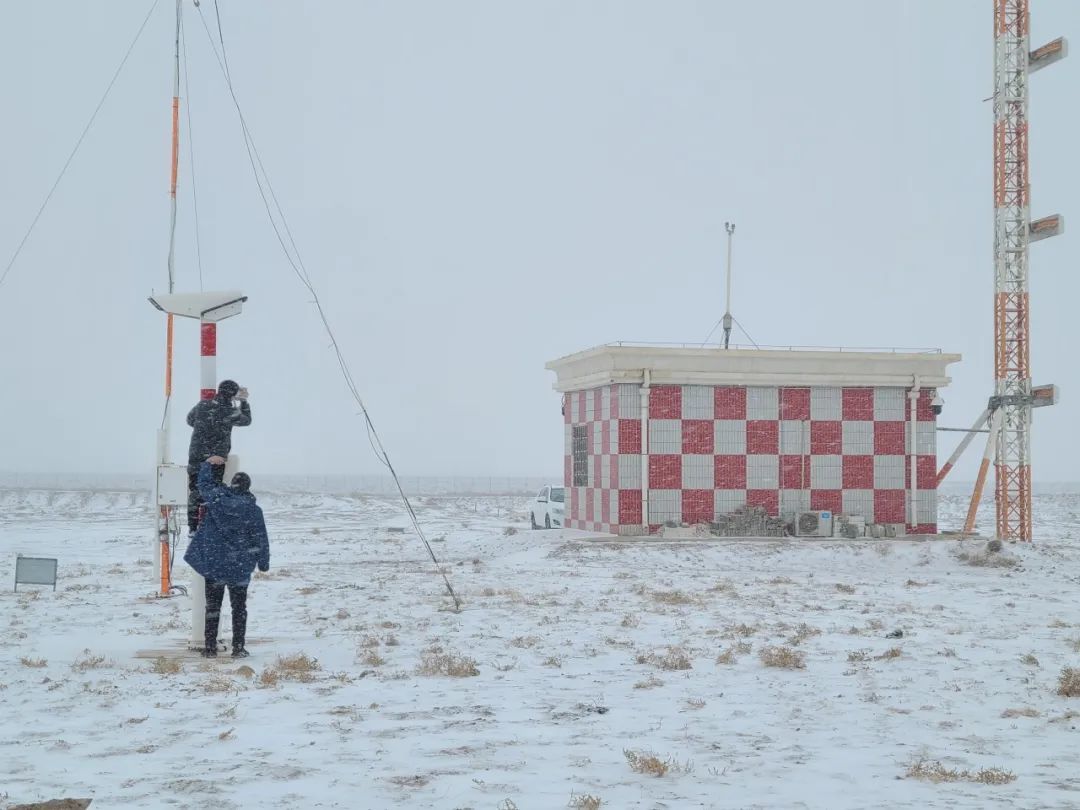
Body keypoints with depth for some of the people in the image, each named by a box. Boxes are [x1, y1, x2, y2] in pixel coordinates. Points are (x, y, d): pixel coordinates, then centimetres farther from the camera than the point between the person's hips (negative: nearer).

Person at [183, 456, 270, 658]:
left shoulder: (217, 499, -8)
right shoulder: (254, 510, -8)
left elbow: (204, 483, 11)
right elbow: (261, 540, -1)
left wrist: (209, 464, 26)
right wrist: (264, 563, 11)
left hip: (214, 565, 0)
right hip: (241, 567, 0)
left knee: (212, 606, 8)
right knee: (239, 607, 8)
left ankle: (210, 648, 9)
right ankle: (238, 648, 7)